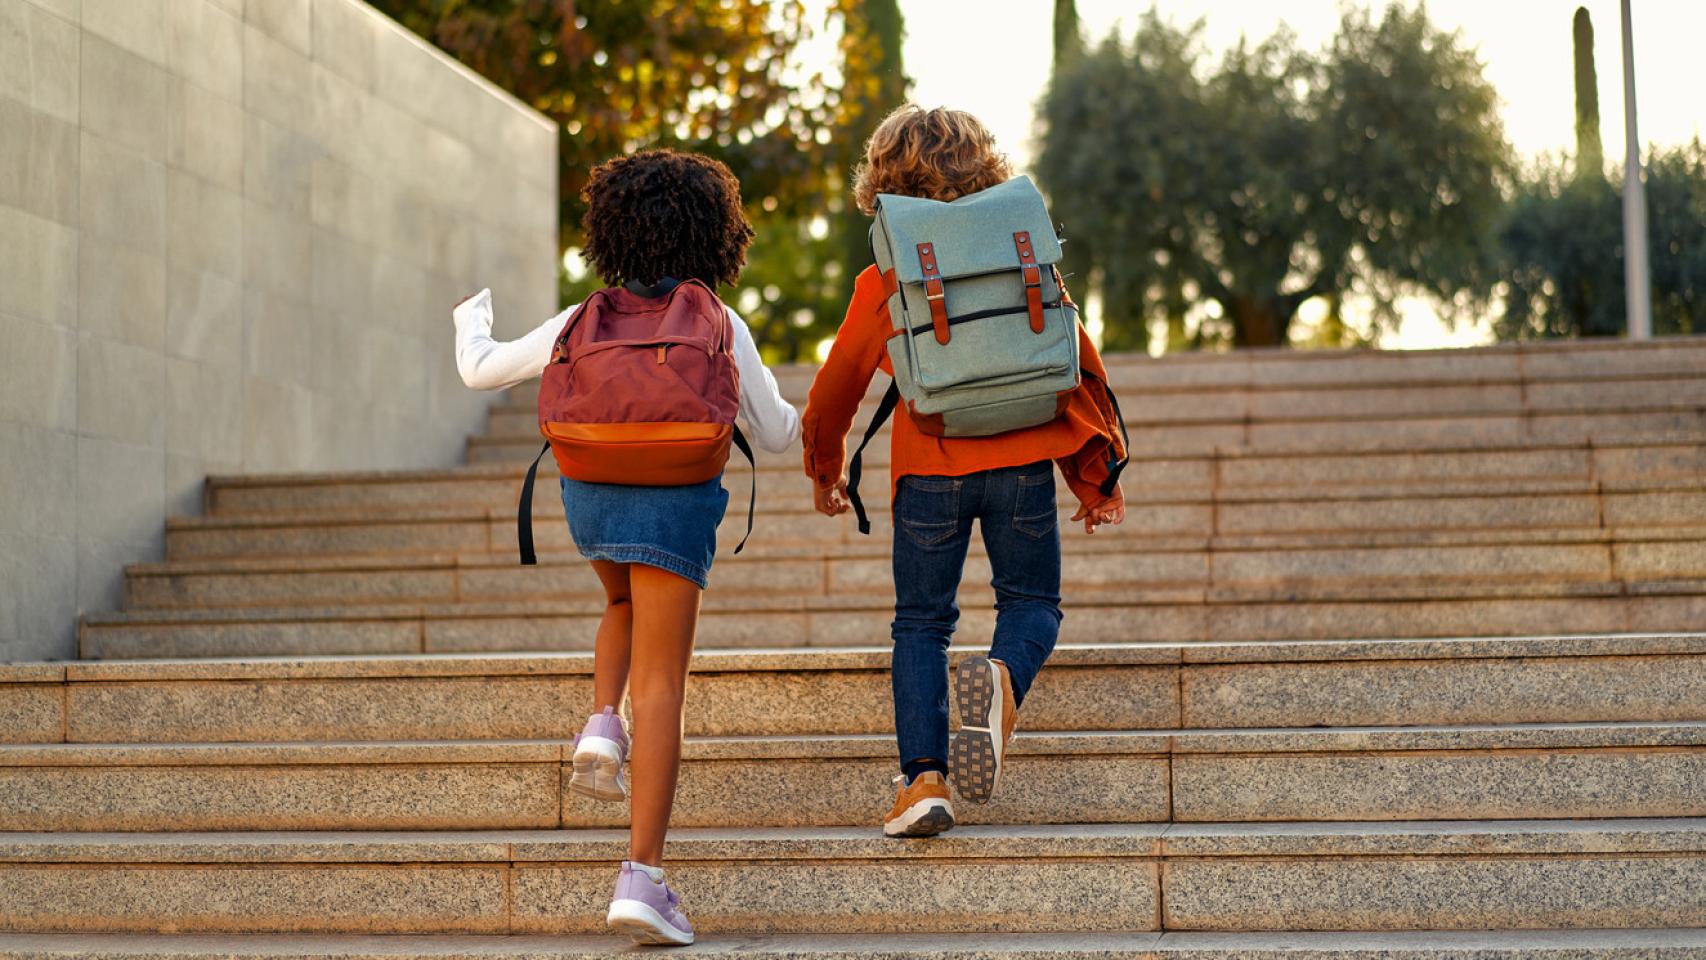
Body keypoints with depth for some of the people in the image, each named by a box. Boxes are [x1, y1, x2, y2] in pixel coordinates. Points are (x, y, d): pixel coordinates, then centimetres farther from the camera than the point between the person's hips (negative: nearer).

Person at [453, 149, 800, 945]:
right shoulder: (720, 326, 5)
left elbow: (481, 372, 19)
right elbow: (773, 434, 10)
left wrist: (471, 317, 41)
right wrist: (809, 415, 35)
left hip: (591, 494, 3)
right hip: (675, 501, -3)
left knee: (627, 608, 37)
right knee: (660, 689, -3)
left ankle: (602, 728, 10)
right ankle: (641, 879, -11)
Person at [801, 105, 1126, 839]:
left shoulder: (883, 282, 1)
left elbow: (838, 383, 9)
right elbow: (1077, 362, 8)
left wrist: (825, 472, 27)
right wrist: (1095, 474, 18)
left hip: (929, 470, -1)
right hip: (1022, 462, 1)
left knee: (922, 621, 11)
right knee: (1031, 601, 15)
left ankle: (924, 776, -2)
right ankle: (1003, 679, -20)